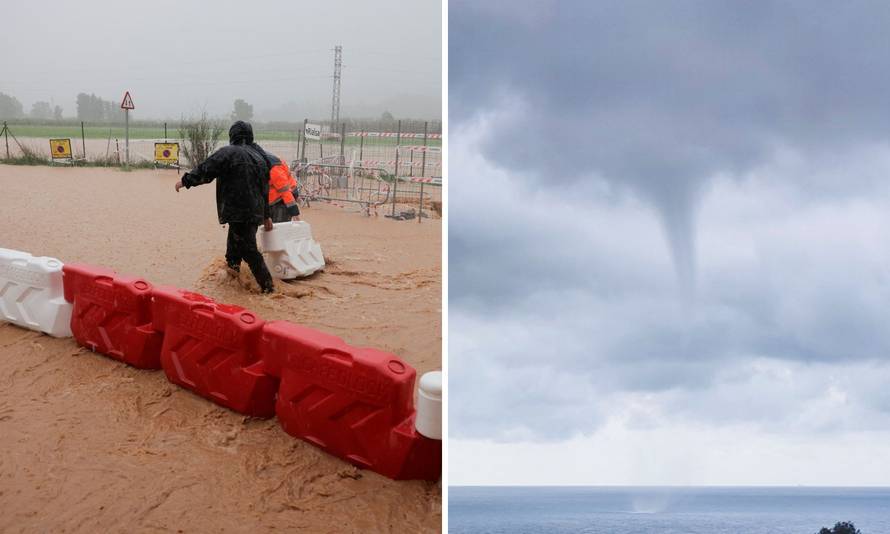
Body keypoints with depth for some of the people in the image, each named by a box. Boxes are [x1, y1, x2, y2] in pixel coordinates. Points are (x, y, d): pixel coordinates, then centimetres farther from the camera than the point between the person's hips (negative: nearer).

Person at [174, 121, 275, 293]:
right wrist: (266, 215, 28)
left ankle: (267, 286, -3)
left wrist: (185, 181, 6)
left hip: (238, 211, -7)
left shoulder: (228, 152, -9)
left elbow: (205, 170, -9)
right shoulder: (259, 156, 15)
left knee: (249, 249, -3)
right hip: (256, 212, 7)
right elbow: (265, 188, 21)